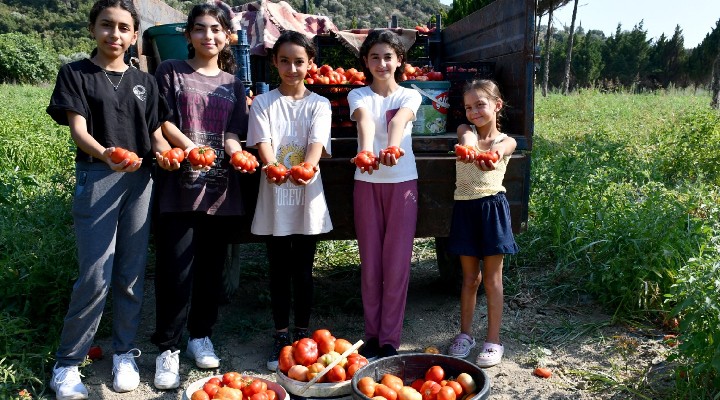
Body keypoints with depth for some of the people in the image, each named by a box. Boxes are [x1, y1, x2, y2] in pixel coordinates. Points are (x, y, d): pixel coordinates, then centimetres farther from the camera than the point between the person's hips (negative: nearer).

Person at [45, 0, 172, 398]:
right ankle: (67, 364, 10)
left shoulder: (144, 81, 14)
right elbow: (78, 130, -7)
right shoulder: (75, 74, 4)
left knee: (132, 274, 7)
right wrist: (105, 154, -28)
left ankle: (124, 353, 23)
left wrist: (166, 153, -11)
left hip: (140, 180, 3)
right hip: (97, 179, -3)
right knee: (95, 277, -7)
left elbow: (156, 133, 12)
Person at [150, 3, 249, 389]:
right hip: (179, 185, -3)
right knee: (175, 269, -4)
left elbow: (233, 131, 9)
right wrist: (189, 147, -17)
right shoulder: (170, 71, 6)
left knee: (211, 267, 10)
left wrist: (236, 149, -13)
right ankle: (168, 347, 10)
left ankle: (200, 334, 27)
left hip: (220, 187, 3)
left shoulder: (233, 82, 15)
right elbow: (162, 121, -1)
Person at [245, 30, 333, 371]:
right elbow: (263, 143, -10)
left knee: (303, 269, 9)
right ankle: (281, 335, 21)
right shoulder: (262, 103, 4)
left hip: (307, 196, 0)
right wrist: (273, 168, -32)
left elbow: (317, 144, -12)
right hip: (274, 195, 0)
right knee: (279, 270, 9)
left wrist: (306, 168, -34)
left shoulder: (319, 104, 4)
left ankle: (302, 334, 22)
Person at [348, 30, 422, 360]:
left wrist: (392, 148, -43)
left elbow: (399, 121, -21)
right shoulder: (359, 95, 4)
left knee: (397, 263, 1)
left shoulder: (410, 96, 4)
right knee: (370, 262, 6)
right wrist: (366, 150, -42)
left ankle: (390, 338, 12)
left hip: (402, 183, 0)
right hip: (367, 184, 1)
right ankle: (372, 335, 18)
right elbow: (365, 121, -20)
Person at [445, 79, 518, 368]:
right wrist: (468, 147, -47)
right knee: (469, 277, 13)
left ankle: (493, 341, 17)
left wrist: (493, 156, -53)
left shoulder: (506, 141, -1)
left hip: (492, 208, -2)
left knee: (492, 279, 5)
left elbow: (500, 148, -27)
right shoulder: (465, 131, 5)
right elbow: (468, 136, -21)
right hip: (465, 208, 2)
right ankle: (465, 334, 27)